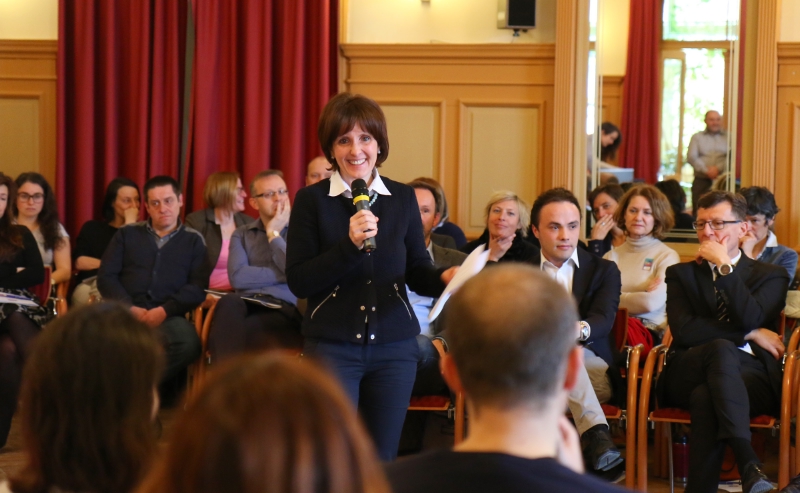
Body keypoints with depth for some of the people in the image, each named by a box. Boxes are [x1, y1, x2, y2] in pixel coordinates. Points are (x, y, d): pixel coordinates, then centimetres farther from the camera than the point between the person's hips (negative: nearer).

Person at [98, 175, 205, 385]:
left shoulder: (193, 240, 17)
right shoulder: (127, 234, 20)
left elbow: (198, 286, 5)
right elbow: (106, 277, 12)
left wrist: (165, 310, -11)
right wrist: (130, 308, -6)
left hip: (168, 315, 1)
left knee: (188, 344, -35)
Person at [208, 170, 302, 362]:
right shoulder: (242, 235, 20)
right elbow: (237, 277, 0)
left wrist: (274, 234, 3)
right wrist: (283, 274, -1)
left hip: (283, 309, -3)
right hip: (247, 305, 3)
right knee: (228, 302, -36)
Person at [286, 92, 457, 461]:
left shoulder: (403, 199, 5)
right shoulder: (311, 201, -2)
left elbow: (417, 272, 9)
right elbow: (298, 282, -8)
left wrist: (444, 278, -13)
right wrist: (349, 245, -20)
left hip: (394, 348, 3)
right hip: (331, 347, -2)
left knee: (382, 458, 9)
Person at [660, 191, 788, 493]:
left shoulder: (770, 275, 16)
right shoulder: (681, 274, 20)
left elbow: (749, 319, -8)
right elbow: (683, 330, 0)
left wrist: (724, 265, -4)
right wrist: (750, 334, -5)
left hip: (751, 375, 0)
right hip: (688, 374, 1)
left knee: (705, 398, -38)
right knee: (722, 348, -38)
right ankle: (749, 466, -55)